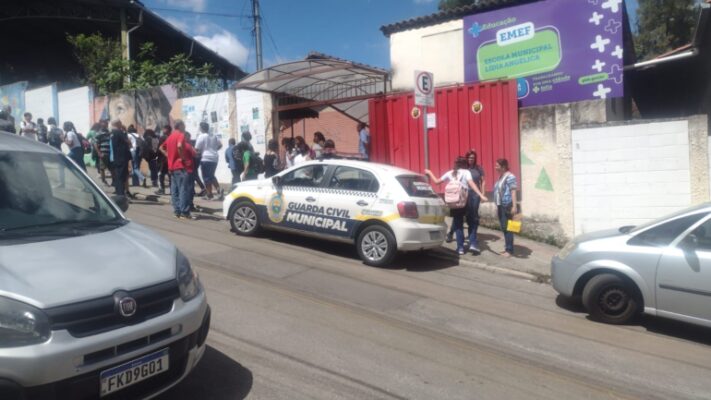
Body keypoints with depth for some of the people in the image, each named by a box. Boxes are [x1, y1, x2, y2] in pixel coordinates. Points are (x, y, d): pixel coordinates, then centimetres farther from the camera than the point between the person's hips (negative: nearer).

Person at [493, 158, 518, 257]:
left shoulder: (510, 177, -13)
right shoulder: (501, 177, 15)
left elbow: (513, 192, -18)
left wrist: (514, 206, -24)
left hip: (507, 206, -9)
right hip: (501, 206, 9)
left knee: (507, 228, -6)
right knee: (503, 228, 13)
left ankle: (510, 250, 0)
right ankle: (507, 248, 21)